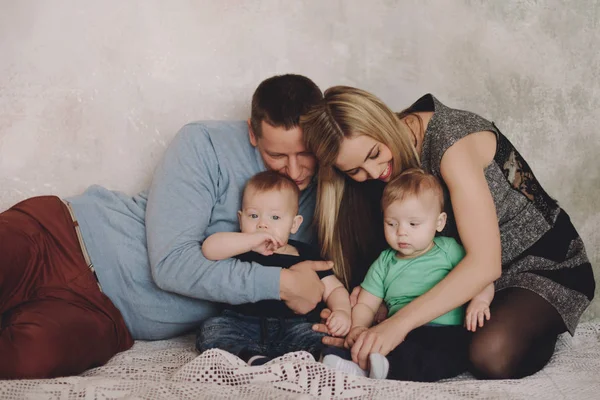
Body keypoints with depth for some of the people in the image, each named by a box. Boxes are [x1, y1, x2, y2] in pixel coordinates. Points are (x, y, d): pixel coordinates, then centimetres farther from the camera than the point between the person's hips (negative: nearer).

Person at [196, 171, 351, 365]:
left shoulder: (306, 255, 12)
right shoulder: (240, 247, 8)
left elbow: (334, 289, 11)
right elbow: (210, 248, -11)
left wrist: (342, 311, -11)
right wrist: (253, 240, -17)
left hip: (293, 328, 0)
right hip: (242, 325, 0)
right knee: (210, 329, -26)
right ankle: (252, 359, -44)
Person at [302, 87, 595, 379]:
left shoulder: (450, 140, -28)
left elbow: (485, 263, -34)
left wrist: (400, 322, -38)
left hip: (543, 265, -7)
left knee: (491, 356, -32)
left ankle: (544, 330, 0)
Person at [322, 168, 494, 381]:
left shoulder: (449, 250, 15)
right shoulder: (384, 263, 21)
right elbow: (365, 305, 19)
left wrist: (479, 300, -11)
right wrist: (358, 327, -4)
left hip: (448, 332, -2)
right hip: (401, 335, 2)